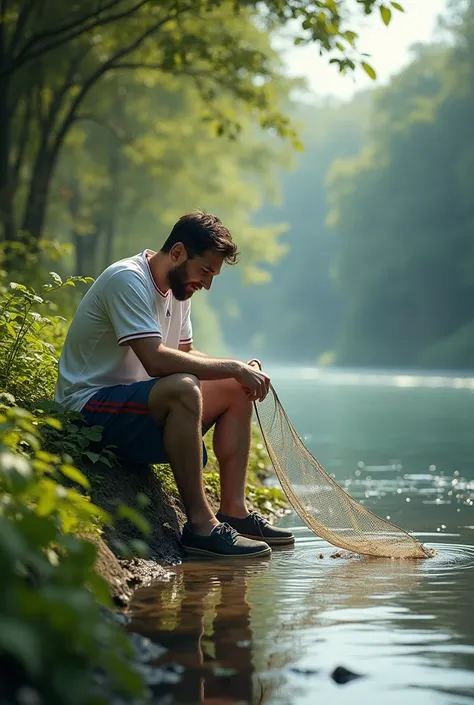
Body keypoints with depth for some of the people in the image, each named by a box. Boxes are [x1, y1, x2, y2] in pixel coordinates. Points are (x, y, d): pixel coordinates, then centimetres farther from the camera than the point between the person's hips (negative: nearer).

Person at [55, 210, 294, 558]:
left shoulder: (178, 288, 11)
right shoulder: (128, 280, -20)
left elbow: (186, 353, 18)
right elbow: (156, 360, -30)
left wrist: (241, 370, 0)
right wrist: (233, 367, -25)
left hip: (140, 402, 10)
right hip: (90, 406, -10)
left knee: (237, 391, 4)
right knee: (183, 388, -35)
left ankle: (234, 511, -1)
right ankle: (200, 524, -30)